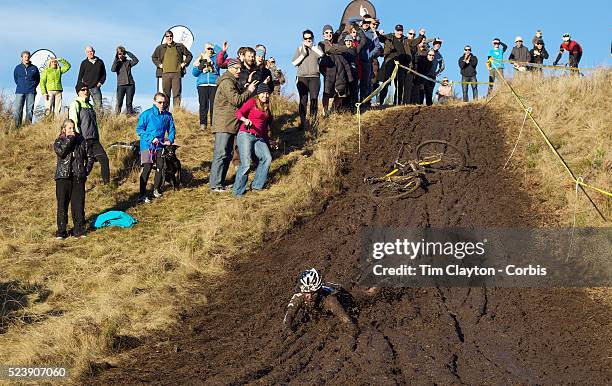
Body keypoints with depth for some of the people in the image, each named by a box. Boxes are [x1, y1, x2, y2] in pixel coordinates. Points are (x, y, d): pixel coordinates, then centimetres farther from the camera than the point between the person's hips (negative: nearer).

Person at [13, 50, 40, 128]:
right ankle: (17, 126, -3)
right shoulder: (17, 68, 7)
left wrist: (33, 86, 6)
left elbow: (38, 79, 16)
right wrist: (20, 85, 12)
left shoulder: (34, 68, 5)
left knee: (30, 109, 0)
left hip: (31, 92, 0)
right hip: (20, 92, 0)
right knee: (18, 109, -5)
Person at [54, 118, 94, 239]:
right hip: (63, 177, -1)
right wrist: (69, 138, -12)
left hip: (78, 177, 1)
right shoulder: (59, 141, 6)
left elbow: (90, 157, 15)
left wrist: (86, 171, 4)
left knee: (78, 204, 2)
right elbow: (61, 152, -17)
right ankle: (61, 231, 5)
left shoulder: (81, 140, 10)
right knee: (62, 204, -1)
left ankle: (79, 230, 10)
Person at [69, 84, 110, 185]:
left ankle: (107, 183, -6)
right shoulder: (75, 104, 0)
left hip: (94, 140, 7)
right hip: (83, 139, -7)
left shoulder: (90, 106, 23)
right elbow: (73, 123, -9)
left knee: (104, 159, -8)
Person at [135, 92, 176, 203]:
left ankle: (156, 189, 33)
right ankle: (142, 195, -12)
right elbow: (139, 129, -6)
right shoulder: (147, 114, -8)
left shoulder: (168, 116, 5)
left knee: (160, 168, 11)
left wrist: (170, 140, -5)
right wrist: (151, 138, -15)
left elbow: (172, 129, 14)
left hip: (160, 146, 5)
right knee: (147, 168, -12)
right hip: (147, 145, -5)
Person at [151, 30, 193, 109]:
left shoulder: (180, 46, 11)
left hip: (177, 73, -1)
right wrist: (159, 64, 11)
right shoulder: (160, 48, 13)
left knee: (177, 93, -5)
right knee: (165, 94, 1)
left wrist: (184, 63, 7)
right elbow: (153, 57, 25)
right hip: (165, 73, 1)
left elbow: (189, 55, 18)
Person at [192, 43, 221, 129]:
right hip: (202, 84, 1)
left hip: (214, 84, -1)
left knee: (214, 104, -6)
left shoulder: (216, 57, 15)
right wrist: (199, 67, -4)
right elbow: (194, 73, 14)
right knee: (203, 104, -5)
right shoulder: (200, 59, 18)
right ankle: (203, 123, -2)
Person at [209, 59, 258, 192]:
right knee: (220, 154, -10)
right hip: (223, 125, -11)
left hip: (230, 125, 11)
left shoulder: (233, 82, 22)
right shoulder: (227, 82, -12)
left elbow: (238, 99, 19)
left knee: (228, 155, 12)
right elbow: (236, 100, -19)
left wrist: (248, 87, 11)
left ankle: (220, 182, 18)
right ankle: (215, 185, -10)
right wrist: (249, 91, -10)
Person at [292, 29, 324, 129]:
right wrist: (303, 54, -4)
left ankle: (313, 120, 0)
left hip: (314, 77, 0)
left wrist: (311, 46, -6)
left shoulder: (316, 48, 13)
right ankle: (302, 122, -6)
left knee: (314, 99, -7)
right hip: (302, 77, 0)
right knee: (303, 100, -7)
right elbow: (294, 62, 4)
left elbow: (321, 54, -11)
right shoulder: (299, 49, 14)